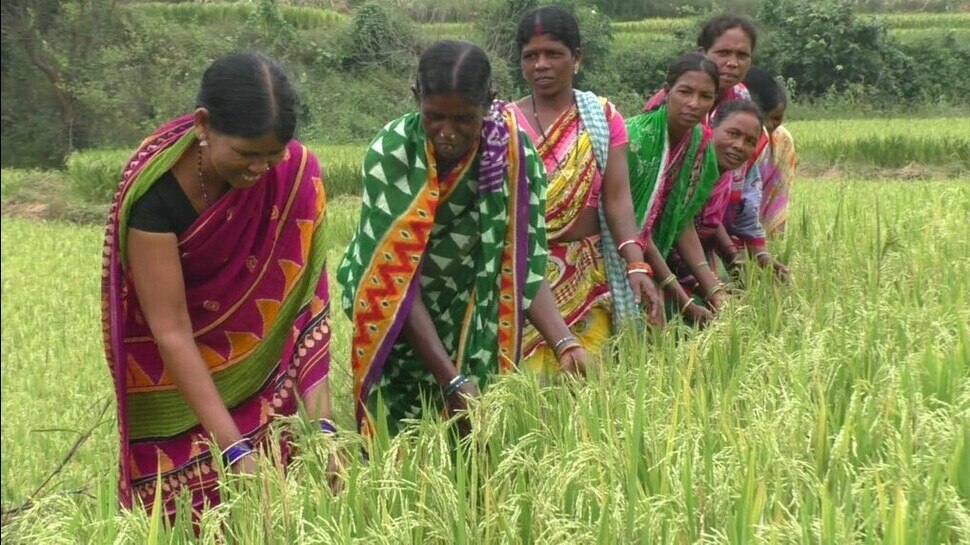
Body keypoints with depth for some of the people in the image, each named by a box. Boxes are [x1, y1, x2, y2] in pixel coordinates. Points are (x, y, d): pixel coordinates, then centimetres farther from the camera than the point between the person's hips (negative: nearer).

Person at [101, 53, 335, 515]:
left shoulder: (295, 174, -19)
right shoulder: (154, 189, -28)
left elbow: (307, 295, -20)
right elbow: (171, 332, -28)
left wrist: (320, 419, -30)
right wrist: (235, 451, -32)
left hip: (258, 364, 2)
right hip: (172, 371, -2)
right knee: (186, 504, 5)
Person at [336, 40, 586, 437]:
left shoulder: (514, 153, -18)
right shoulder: (390, 154, -23)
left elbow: (524, 264, -14)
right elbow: (396, 282, -25)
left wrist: (564, 342, -30)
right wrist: (451, 379, -31)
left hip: (473, 320, 2)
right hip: (399, 324, -1)